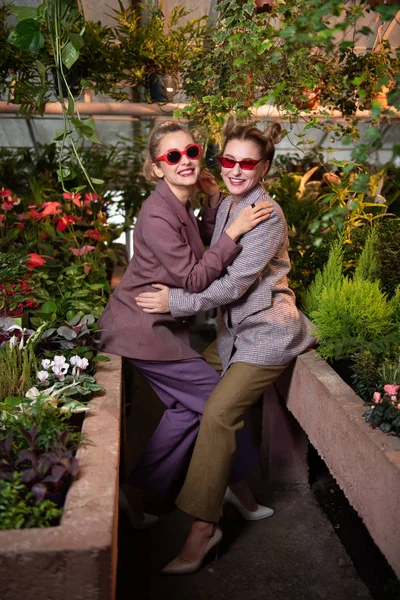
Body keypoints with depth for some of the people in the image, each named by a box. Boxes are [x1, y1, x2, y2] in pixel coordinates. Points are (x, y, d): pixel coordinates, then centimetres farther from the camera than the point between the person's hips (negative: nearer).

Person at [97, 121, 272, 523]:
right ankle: (241, 477, 24)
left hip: (153, 324, 10)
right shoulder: (157, 215, -24)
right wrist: (234, 231, -24)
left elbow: (201, 244, 21)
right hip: (144, 329, -10)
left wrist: (214, 201, 7)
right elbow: (194, 279, -23)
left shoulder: (181, 204, 6)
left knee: (187, 405, 18)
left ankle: (141, 490, 26)